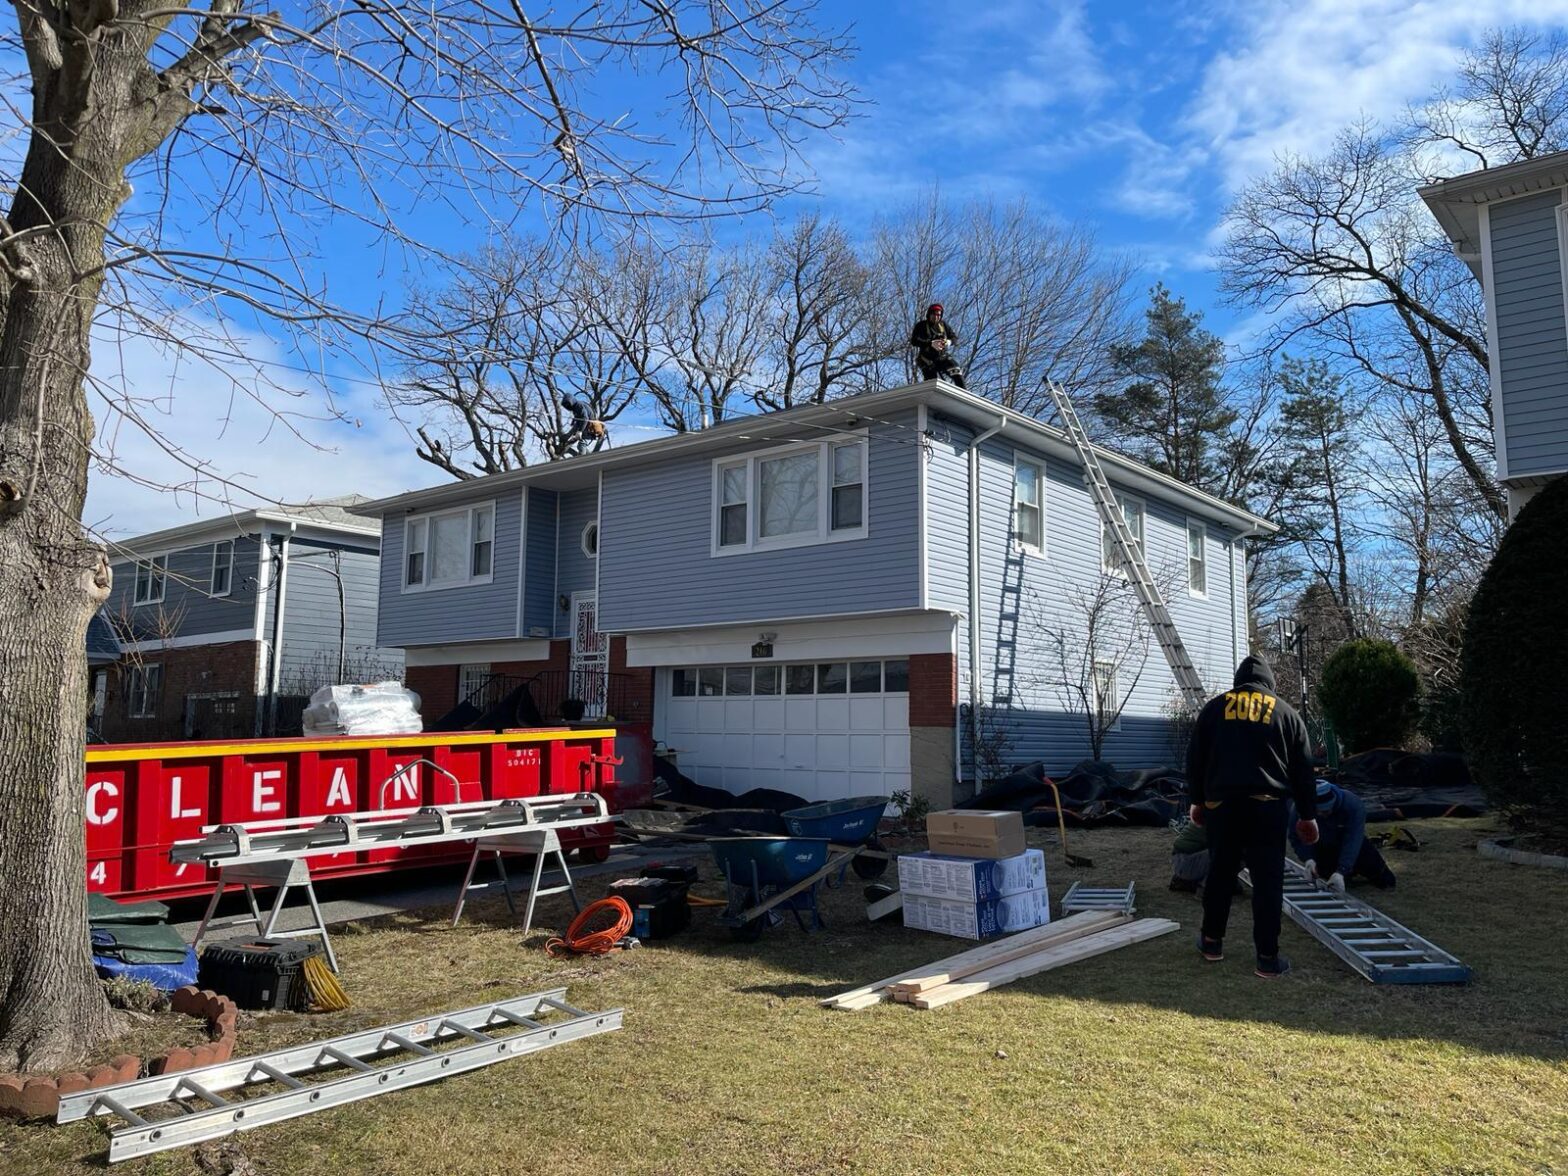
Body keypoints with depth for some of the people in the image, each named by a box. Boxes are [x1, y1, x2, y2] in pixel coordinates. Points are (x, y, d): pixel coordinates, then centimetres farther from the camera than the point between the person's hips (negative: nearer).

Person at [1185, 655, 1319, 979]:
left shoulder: (1214, 707, 9)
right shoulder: (1286, 712, 9)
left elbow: (1195, 758, 9)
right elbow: (1303, 770, 10)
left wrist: (1197, 800, 17)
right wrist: (1307, 815, 15)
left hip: (1221, 804, 1)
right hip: (1268, 807, -1)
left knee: (1220, 872, 13)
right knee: (1267, 881, 1)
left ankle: (1212, 941, 24)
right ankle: (1268, 958, 2)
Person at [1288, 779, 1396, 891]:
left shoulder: (1353, 805, -36)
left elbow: (1352, 841, -41)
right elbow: (1296, 838, -22)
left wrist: (1341, 872, -51)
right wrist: (1308, 859, -40)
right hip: (1323, 847, 1)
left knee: (1386, 882, -4)